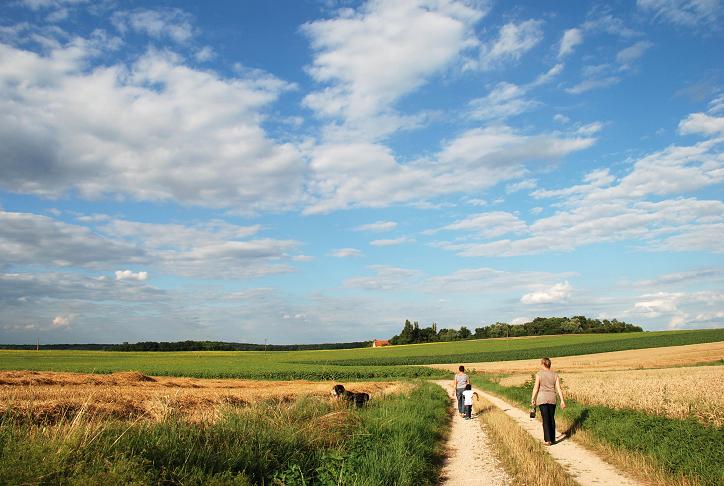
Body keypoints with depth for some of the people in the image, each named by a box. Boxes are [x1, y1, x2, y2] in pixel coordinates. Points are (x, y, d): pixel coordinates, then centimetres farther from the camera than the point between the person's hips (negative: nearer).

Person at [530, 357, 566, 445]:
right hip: (552, 399, 3)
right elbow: (558, 388, 0)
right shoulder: (555, 375, 4)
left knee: (545, 419, -1)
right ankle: (552, 439, 20)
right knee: (552, 418, 13)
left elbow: (536, 388, -7)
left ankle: (548, 440, -5)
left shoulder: (539, 374, -6)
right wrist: (562, 400, 2)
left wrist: (532, 399, -1)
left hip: (542, 398, -3)